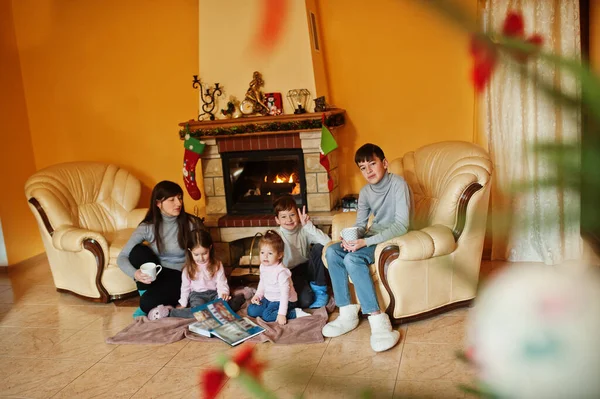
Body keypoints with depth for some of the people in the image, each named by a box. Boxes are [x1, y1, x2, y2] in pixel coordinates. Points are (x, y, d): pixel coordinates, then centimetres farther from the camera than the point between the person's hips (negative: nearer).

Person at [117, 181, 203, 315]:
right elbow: (122, 257, -13)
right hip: (157, 274, 3)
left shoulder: (191, 223, -14)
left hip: (180, 276, -3)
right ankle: (145, 293, -7)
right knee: (138, 250, -26)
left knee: (148, 303, -30)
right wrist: (135, 274, -34)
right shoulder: (147, 227, -10)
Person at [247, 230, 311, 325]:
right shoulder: (263, 266, -2)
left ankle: (295, 313, -16)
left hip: (285, 301, -8)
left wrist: (282, 314, -31)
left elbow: (285, 293, -29)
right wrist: (258, 295, 4)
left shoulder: (281, 272, -28)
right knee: (251, 311, -6)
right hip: (268, 298, 8)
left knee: (267, 316, -27)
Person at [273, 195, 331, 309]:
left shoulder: (304, 230, -10)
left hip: (307, 268, 4)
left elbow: (328, 242, -24)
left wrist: (309, 225, -28)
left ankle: (319, 289, -9)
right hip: (291, 273, -3)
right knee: (305, 300, -31)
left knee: (319, 248, -25)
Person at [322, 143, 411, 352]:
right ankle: (348, 314, -10)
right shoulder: (365, 192, 6)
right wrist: (351, 238, -16)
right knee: (332, 252, -13)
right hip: (373, 236, 8)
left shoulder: (398, 184, -17)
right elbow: (360, 224, 9)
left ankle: (378, 320, -28)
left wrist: (366, 242, -29)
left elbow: (401, 226, -23)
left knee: (353, 259, -30)